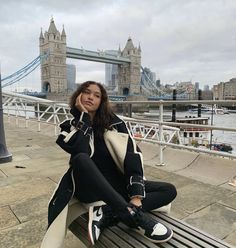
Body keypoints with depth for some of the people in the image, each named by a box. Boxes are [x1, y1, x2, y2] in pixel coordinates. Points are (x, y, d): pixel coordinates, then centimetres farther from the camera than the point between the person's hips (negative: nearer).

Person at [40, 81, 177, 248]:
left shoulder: (114, 123, -2)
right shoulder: (70, 126, 0)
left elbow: (133, 156, -13)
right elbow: (82, 152, -21)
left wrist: (136, 196, -25)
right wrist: (83, 115, -15)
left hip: (116, 185, 2)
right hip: (89, 188, -2)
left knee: (169, 190, -11)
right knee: (80, 159, -34)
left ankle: (105, 214, -27)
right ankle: (134, 215, -33)